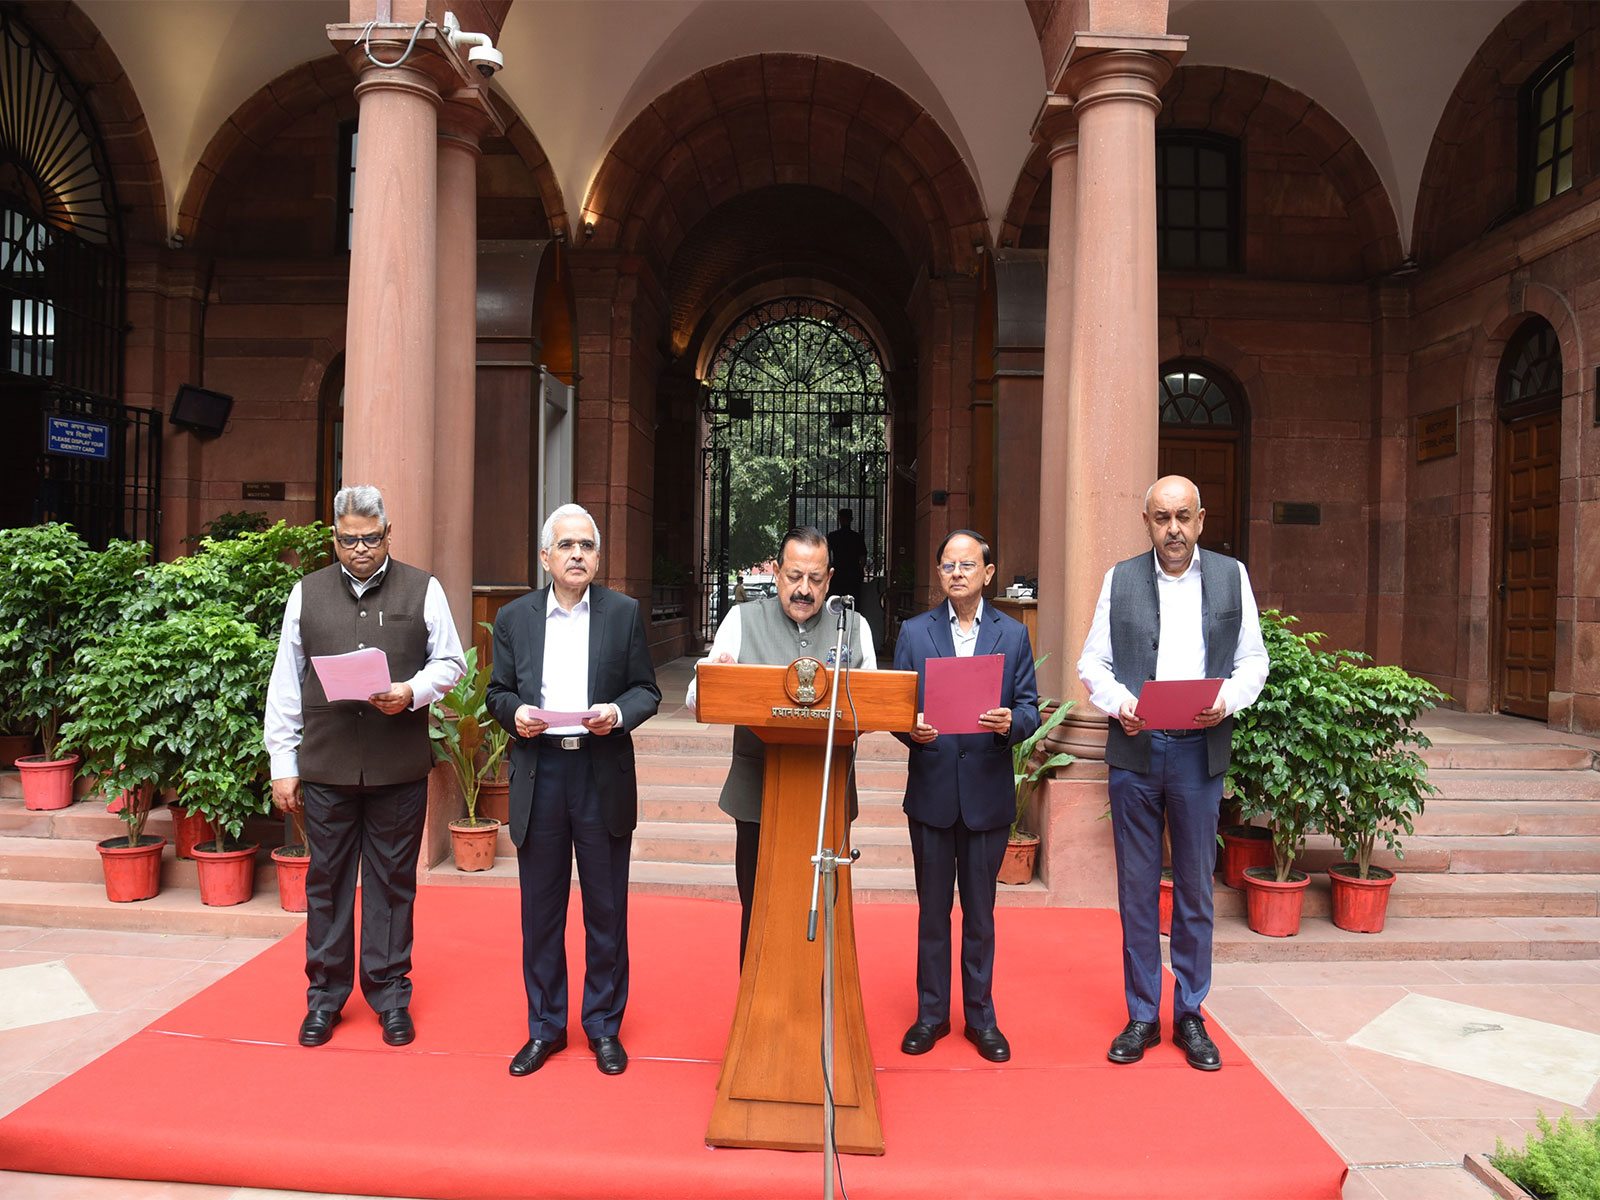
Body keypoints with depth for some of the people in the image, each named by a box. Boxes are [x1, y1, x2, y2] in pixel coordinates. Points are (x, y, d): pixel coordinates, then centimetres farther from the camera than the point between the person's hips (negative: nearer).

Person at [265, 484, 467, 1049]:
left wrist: (412, 692, -14)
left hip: (400, 767, -1)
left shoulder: (423, 590, 4)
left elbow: (450, 661, 7)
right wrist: (283, 765, 5)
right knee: (327, 881, 10)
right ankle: (325, 997, 25)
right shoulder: (306, 593, 9)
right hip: (325, 764, 2)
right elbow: (285, 684, 9)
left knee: (393, 882, 7)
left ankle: (390, 995, 21)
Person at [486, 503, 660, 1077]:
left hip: (603, 775, -1)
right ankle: (545, 1026, 26)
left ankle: (604, 1026, 24)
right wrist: (514, 713, -11)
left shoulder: (624, 613, 3)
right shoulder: (514, 617, 8)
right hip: (538, 774, 1)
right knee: (540, 910, 10)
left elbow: (647, 690, 3)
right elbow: (497, 691, 11)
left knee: (606, 910, 8)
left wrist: (618, 713, -16)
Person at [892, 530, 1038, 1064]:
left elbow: (1030, 707, 2)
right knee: (932, 910, 11)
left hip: (988, 792, 0)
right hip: (931, 790, 0)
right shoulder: (913, 633, 4)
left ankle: (981, 1016, 25)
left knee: (980, 911, 10)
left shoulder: (1013, 634, 5)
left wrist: (1010, 723, -20)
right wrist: (910, 729, -19)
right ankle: (932, 1012, 25)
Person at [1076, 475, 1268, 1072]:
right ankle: (1142, 1016, 19)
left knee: (1195, 889, 8)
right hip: (1134, 750, 0)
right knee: (1136, 888, 6)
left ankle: (1190, 1014, 23)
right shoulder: (1120, 579, 6)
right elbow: (1092, 662, 5)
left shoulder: (1232, 576, 7)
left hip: (1199, 750, 0)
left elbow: (1253, 659, 8)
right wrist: (1118, 701, -14)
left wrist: (1228, 698, -12)